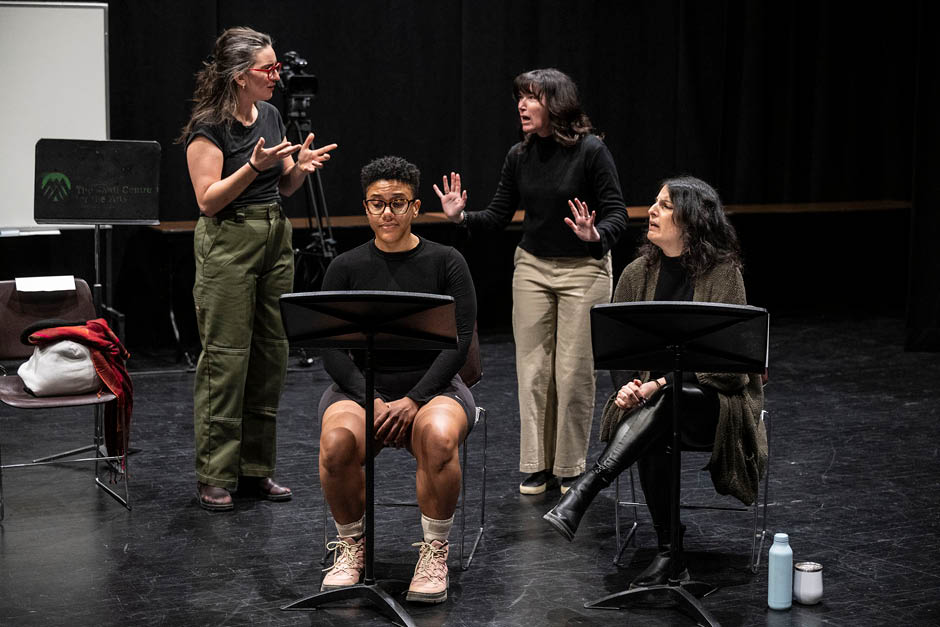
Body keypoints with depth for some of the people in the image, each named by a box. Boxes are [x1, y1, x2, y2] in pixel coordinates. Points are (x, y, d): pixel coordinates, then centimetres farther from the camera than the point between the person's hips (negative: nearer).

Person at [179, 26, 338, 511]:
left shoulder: (270, 116, 11)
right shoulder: (209, 127, -11)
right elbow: (208, 199, -14)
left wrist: (301, 166, -3)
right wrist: (255, 165, -23)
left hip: (275, 238, 8)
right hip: (227, 243, -8)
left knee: (270, 355, 8)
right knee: (225, 358, -6)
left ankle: (256, 470, 17)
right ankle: (214, 477, 2)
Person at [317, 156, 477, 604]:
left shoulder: (446, 263, 2)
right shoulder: (345, 269, 6)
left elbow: (459, 340, -6)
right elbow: (331, 348, -1)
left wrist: (413, 401, -18)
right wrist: (371, 401, -17)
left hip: (432, 385, -1)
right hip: (360, 386, 1)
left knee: (438, 438, -37)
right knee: (337, 442, -33)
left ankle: (434, 552, -14)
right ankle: (351, 546, -6)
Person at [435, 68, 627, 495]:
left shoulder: (591, 151, -13)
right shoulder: (519, 156, 1)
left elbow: (617, 213, -13)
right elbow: (499, 215, 5)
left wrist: (595, 235, -32)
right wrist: (461, 217, -11)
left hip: (584, 269, -4)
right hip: (532, 268, 5)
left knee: (574, 371, 0)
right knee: (532, 369, 5)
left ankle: (571, 468, 14)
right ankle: (537, 466, 16)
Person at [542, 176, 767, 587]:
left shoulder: (723, 274, -7)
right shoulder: (638, 274, 6)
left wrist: (660, 384, -22)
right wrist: (630, 386, -13)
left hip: (712, 397, -3)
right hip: (650, 402, 3)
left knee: (665, 401, -37)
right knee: (652, 439, -32)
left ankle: (583, 491, -43)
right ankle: (669, 553, -23)